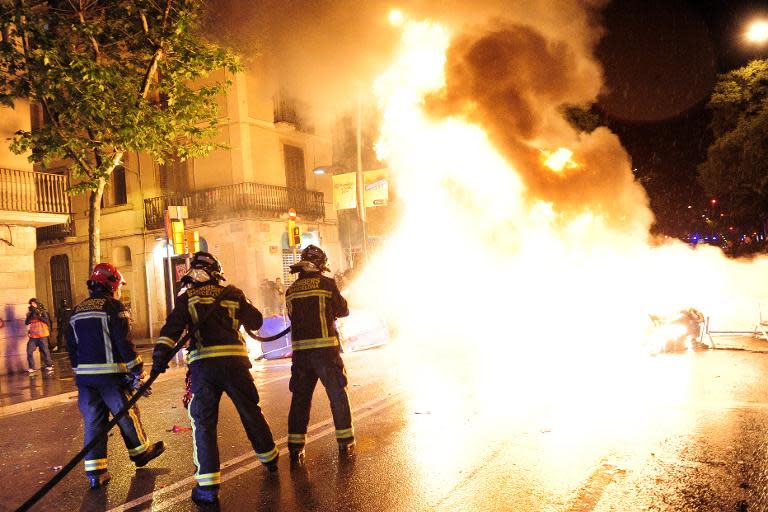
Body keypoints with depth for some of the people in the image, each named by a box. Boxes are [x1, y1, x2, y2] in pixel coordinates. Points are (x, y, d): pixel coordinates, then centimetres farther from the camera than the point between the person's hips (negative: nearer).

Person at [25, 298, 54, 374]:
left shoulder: (42, 312, 0)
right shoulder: (30, 313, 10)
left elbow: (47, 321, -11)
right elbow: (26, 322, -1)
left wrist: (38, 316, -19)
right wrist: (31, 315, -14)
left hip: (42, 335, -4)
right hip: (33, 336, 4)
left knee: (45, 351, -2)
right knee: (29, 352, -1)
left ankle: (49, 366, 8)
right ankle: (31, 368, 8)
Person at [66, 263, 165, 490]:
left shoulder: (77, 311, 13)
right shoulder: (114, 307, -9)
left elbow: (71, 347, 17)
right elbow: (124, 342, -15)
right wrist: (138, 371, -10)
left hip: (85, 375, 6)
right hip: (110, 374, -6)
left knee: (93, 420, 8)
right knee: (127, 415, 11)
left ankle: (95, 472, 7)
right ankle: (140, 452, 29)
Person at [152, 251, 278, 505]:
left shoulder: (187, 298, 8)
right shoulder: (233, 293, 11)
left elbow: (173, 326, -8)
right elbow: (255, 322, 15)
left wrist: (161, 352, -17)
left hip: (203, 363, -2)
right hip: (235, 361, 2)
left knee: (203, 422, 4)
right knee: (251, 413, 18)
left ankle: (208, 485, -1)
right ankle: (270, 459, 35)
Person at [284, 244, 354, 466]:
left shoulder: (291, 290, 7)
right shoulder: (327, 283, -5)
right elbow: (343, 311, 4)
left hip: (300, 351, 4)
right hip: (325, 349, -3)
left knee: (300, 398, 11)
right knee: (338, 395, 10)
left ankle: (295, 447, 12)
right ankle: (345, 443, 17)